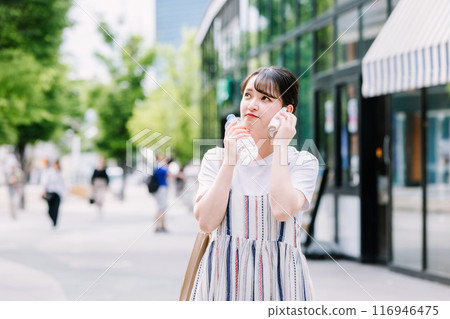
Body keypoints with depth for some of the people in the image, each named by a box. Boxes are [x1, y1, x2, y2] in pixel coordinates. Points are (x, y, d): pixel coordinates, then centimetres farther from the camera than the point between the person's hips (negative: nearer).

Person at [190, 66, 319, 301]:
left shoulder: (303, 163, 1)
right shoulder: (216, 158, 6)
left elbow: (282, 209, -19)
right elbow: (206, 222, -8)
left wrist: (280, 146, -11)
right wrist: (230, 160, -10)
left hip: (278, 277, -1)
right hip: (224, 273, 1)